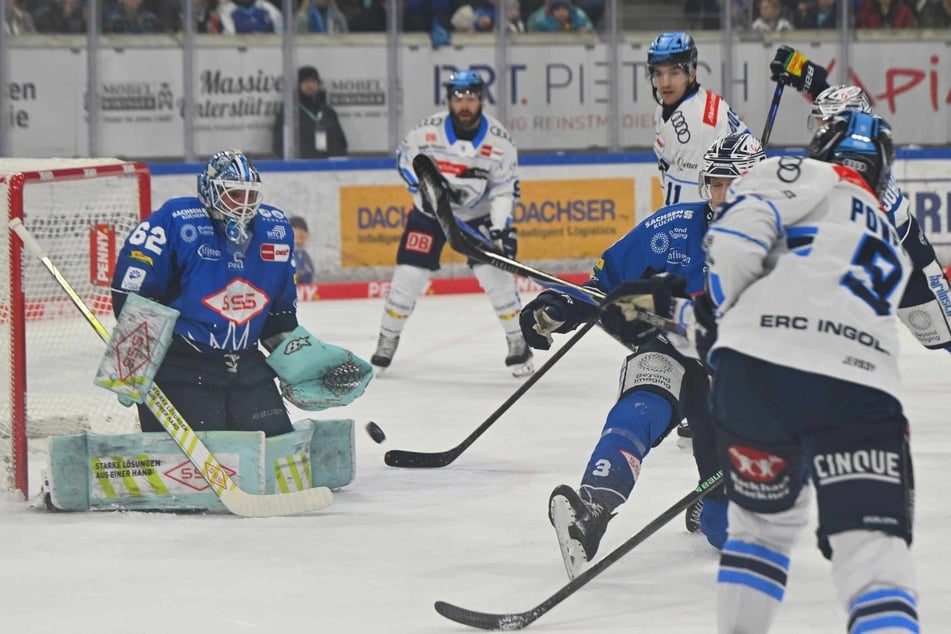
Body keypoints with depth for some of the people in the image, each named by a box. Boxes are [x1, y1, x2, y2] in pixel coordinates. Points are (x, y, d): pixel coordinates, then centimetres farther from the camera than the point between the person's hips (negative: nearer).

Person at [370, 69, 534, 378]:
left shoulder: (498, 139, -17)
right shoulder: (429, 130, -19)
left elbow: (505, 189, -12)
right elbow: (405, 158, -3)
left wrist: (500, 227, -24)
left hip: (478, 214, 0)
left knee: (496, 275, -10)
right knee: (409, 274, -5)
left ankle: (518, 345, 4)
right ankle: (387, 341, 10)